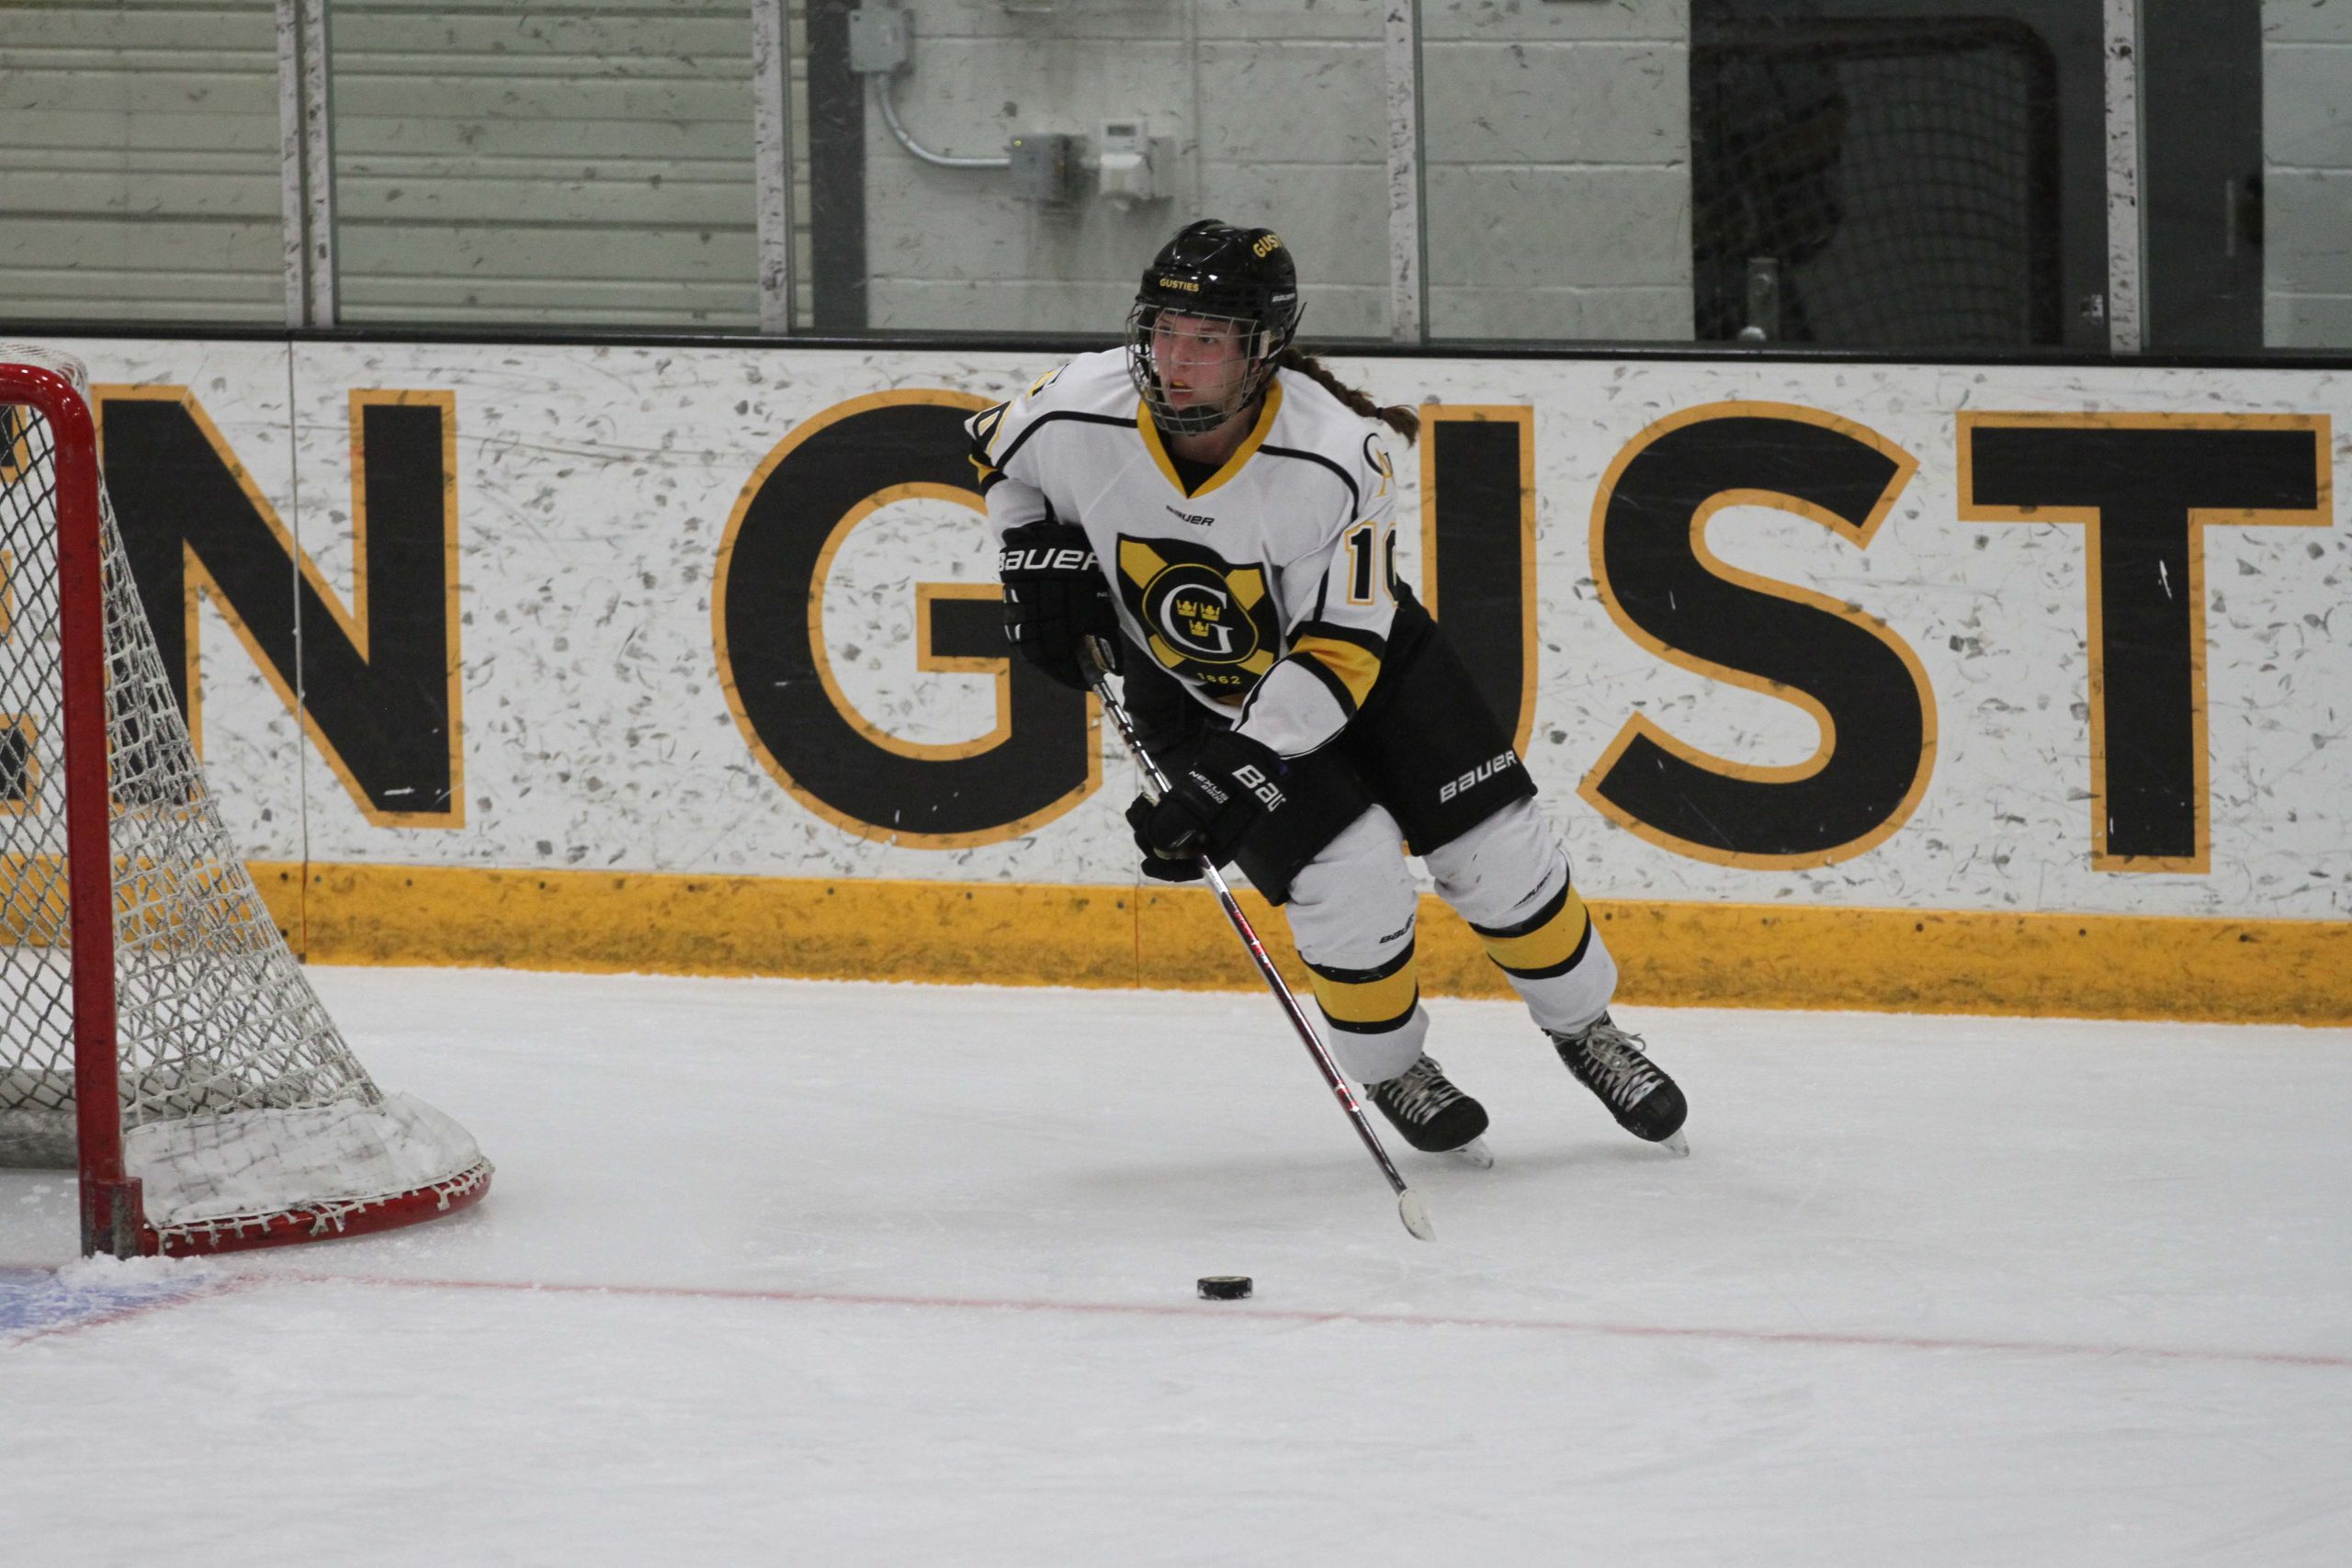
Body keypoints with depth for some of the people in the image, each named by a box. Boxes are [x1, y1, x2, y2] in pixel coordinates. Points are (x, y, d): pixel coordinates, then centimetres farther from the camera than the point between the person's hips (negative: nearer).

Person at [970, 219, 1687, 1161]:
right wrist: (1033, 554, -14)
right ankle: (1388, 1068, 8)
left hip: (1350, 649, 0)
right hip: (1191, 686, 0)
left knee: (1495, 849, -3)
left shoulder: (1336, 461, -34)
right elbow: (998, 449, 0)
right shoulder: (1079, 416, -26)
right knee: (1346, 868, -19)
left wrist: (1226, 779, -36)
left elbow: (1339, 654, -30)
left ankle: (1582, 1024, 24)